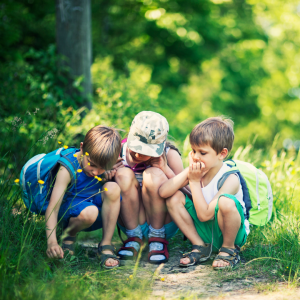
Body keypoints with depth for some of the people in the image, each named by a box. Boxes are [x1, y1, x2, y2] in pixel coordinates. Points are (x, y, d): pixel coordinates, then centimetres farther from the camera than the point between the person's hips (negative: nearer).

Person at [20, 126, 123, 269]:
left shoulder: (105, 163, -10)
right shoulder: (68, 169, -25)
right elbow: (52, 207, -31)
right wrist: (51, 242, -43)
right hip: (69, 209, -4)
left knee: (113, 188, -27)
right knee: (89, 212, -39)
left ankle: (106, 245, -16)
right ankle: (69, 234, -2)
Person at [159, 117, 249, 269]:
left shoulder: (230, 179, -23)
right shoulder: (197, 171, -7)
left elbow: (204, 215, -29)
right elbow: (163, 192, -20)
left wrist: (195, 181, -24)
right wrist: (188, 172, -24)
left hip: (230, 232, -6)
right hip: (204, 231, 6)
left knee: (225, 202, -37)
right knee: (174, 198, -11)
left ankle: (229, 249, -8)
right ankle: (200, 247, 1)